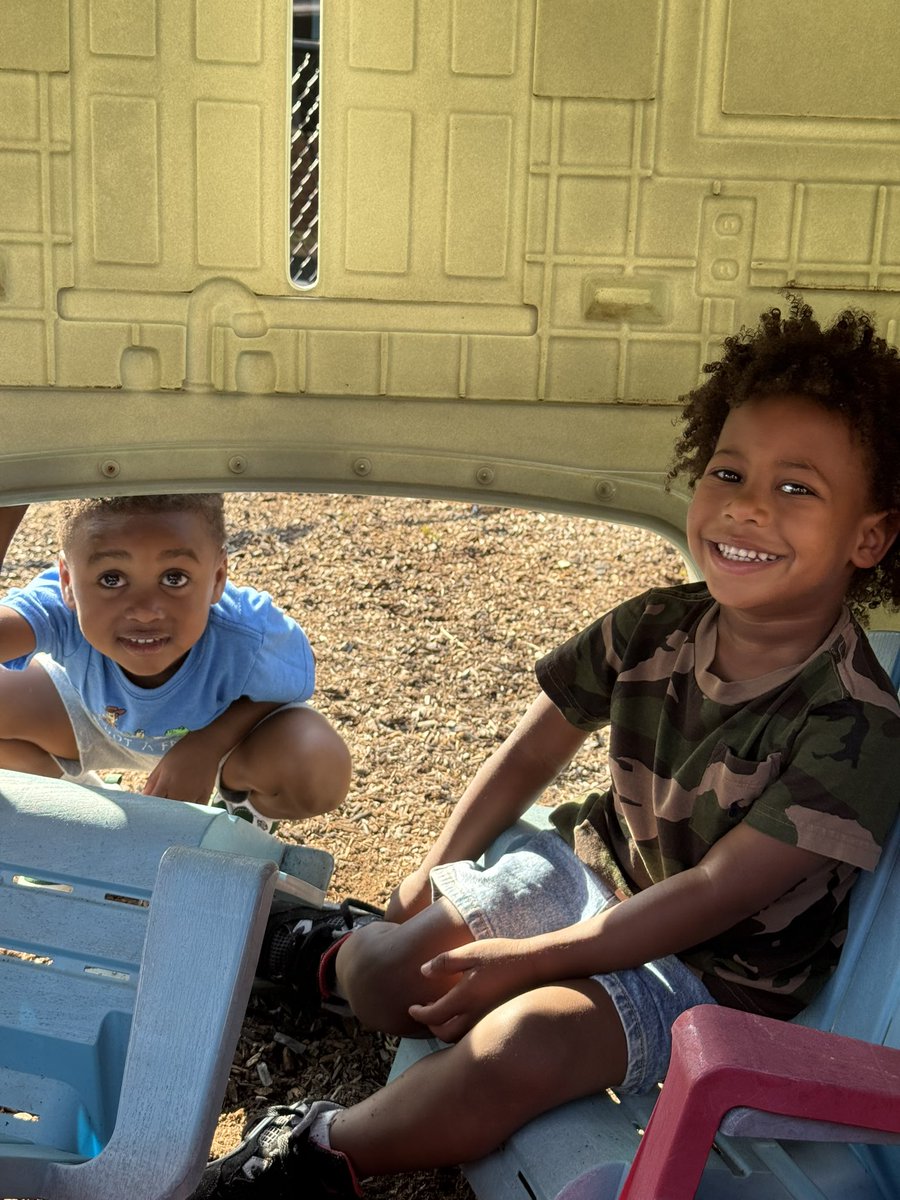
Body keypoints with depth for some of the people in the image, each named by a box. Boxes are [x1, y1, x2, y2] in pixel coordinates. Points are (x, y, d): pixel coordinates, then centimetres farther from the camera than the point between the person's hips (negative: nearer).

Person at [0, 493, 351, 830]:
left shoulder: (249, 641, -40)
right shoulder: (61, 612, -40)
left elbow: (289, 688, -18)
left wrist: (205, 746, -31)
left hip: (227, 727, -2)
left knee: (320, 767, -31)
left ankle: (243, 809, 10)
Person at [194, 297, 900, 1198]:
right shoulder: (653, 630, -10)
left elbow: (713, 894, -25)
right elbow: (533, 751, 5)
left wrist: (527, 960, -23)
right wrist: (439, 867, 1)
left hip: (717, 968, -4)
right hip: (596, 871, 5)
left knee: (519, 1045, -30)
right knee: (383, 986, -9)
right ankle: (339, 948, 28)